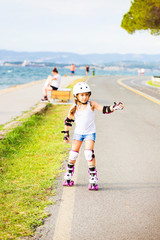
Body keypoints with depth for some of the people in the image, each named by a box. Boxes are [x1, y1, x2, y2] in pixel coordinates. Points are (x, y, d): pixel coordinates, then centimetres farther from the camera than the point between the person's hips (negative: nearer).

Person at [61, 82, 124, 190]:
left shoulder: (91, 104, -11)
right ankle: (68, 177, 21)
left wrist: (114, 107, -38)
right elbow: (68, 121, 6)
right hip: (78, 132, 2)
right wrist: (66, 134, 6)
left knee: (89, 153, -18)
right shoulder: (74, 108, -6)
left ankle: (93, 179, -11)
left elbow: (104, 109, -21)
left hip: (90, 133, -2)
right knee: (73, 154, 1)